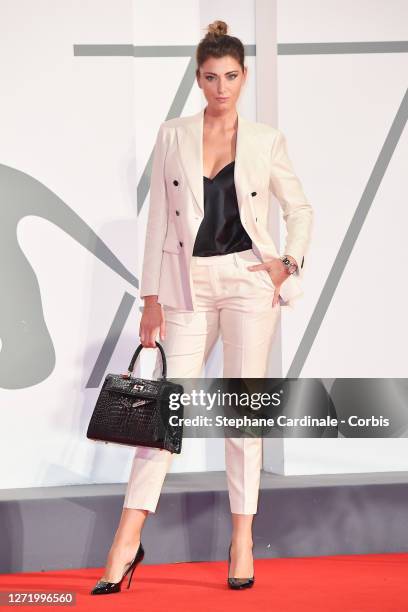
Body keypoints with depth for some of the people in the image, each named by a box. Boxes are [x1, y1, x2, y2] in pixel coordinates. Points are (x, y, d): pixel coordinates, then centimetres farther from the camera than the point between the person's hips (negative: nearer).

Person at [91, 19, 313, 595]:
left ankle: (243, 540, 7)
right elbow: (159, 218, 5)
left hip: (249, 280, 0)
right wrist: (151, 297, 1)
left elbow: (300, 208, 14)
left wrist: (291, 261, -3)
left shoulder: (266, 140, 4)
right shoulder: (173, 136, 5)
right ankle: (127, 543, -3)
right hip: (188, 283, 1)